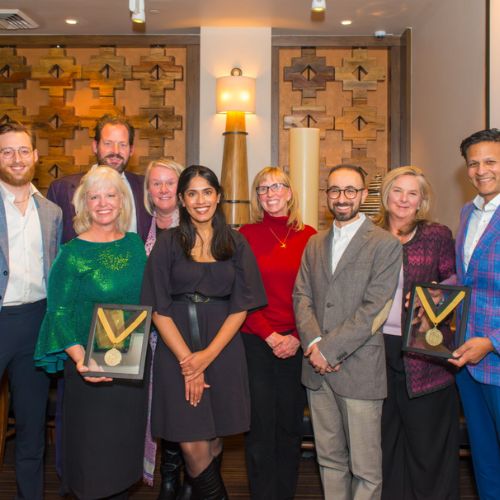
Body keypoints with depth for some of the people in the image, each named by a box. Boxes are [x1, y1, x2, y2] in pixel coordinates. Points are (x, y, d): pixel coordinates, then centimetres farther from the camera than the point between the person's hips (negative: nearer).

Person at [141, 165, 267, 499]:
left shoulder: (235, 243, 5)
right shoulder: (168, 243, 1)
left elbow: (241, 307, 1)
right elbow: (159, 309, -3)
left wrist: (207, 355, -10)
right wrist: (187, 360, -11)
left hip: (223, 348, 2)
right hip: (177, 348, -1)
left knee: (214, 440, 9)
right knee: (192, 445, -4)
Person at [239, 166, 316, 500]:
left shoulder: (308, 235, 3)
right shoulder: (247, 235, -1)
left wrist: (296, 337, -8)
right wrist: (271, 337, -10)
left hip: (297, 344, 2)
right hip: (256, 343, -1)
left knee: (291, 425, 12)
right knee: (261, 426, 7)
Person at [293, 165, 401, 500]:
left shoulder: (385, 244, -5)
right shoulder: (315, 244, 14)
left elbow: (374, 310, -12)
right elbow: (302, 296, 7)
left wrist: (329, 348, -14)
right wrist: (314, 343, -9)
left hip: (359, 369, -5)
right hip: (318, 370, 5)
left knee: (365, 467, 4)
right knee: (329, 459, 15)